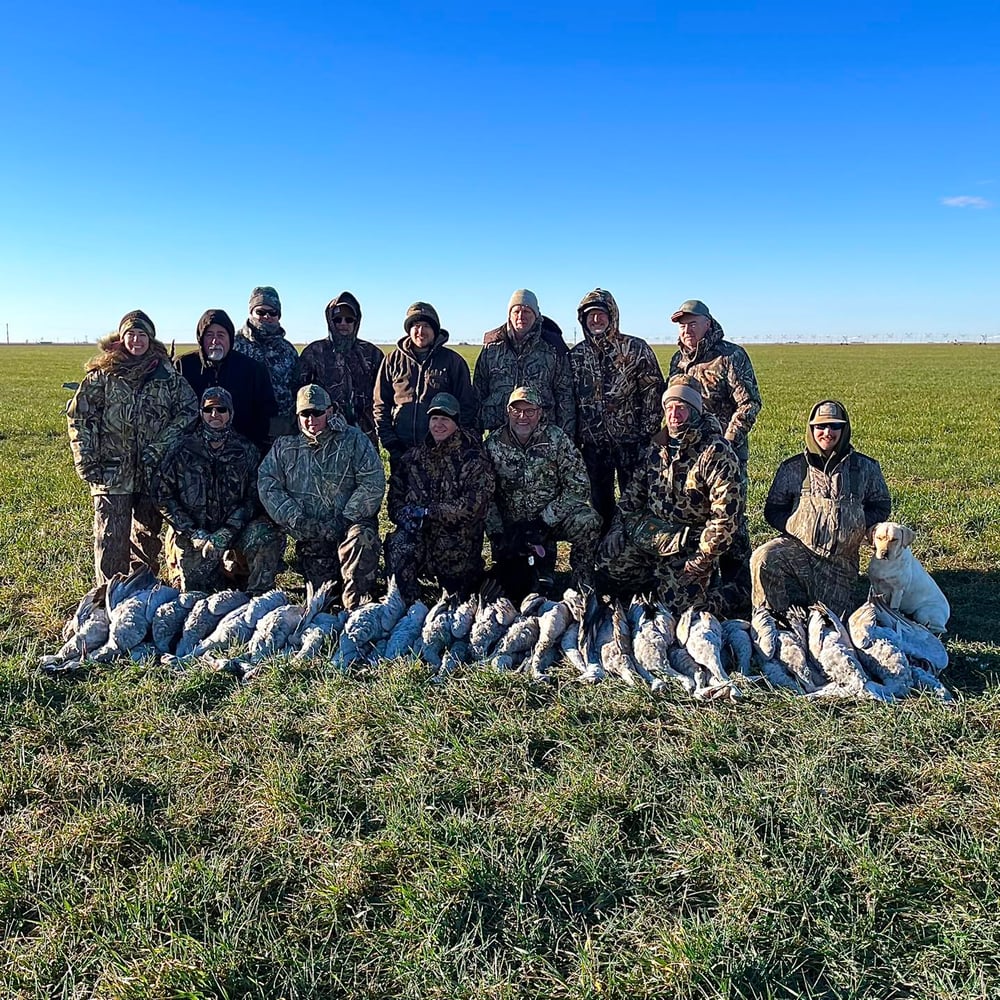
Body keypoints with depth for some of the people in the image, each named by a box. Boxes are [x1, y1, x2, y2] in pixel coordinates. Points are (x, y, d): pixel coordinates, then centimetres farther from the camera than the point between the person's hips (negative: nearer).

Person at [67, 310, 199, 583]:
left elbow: (189, 409, 0)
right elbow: (79, 416, 1)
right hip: (111, 470, -2)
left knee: (148, 535, 13)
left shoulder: (167, 374, 4)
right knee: (111, 539, -3)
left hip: (153, 469, 2)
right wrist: (86, 461, -5)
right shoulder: (102, 373, 1)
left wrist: (162, 446, -10)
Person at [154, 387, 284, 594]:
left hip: (233, 532, 0)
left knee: (269, 536, -30)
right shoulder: (182, 450, 1)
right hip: (191, 538, 0)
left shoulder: (247, 450, 2)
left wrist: (226, 534, -17)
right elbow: (163, 496, -1)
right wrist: (193, 533, -11)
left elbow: (253, 498, -4)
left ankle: (255, 596, -16)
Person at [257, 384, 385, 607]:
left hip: (350, 524, -2)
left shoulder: (354, 440, 1)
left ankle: (355, 607, -29)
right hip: (310, 536, 3)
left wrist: (344, 520, -17)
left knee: (362, 537, -36)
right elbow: (267, 484, -1)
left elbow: (373, 483, -8)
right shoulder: (284, 447, 9)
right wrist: (297, 520, -14)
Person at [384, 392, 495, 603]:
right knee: (397, 544, -32)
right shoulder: (413, 457, 8)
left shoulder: (474, 460, -8)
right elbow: (395, 493, 9)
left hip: (458, 548, -2)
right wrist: (403, 514, -15)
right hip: (417, 537, 2)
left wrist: (429, 512, -22)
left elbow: (473, 505, -18)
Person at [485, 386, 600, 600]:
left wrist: (544, 521, -18)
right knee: (512, 587, -7)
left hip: (551, 521, -1)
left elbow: (578, 487, -13)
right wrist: (497, 533, -11)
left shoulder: (557, 439, -9)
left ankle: (583, 586, -10)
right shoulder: (493, 445, -4)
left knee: (588, 521, -30)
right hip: (511, 528, 2)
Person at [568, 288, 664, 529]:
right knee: (599, 502, 12)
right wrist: (572, 438, 8)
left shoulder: (636, 349, -3)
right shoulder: (576, 355, 8)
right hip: (592, 444, 4)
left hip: (631, 441, -3)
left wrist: (649, 435, -10)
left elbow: (653, 392, -5)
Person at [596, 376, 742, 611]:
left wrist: (703, 559, -19)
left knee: (678, 603, -14)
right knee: (608, 564, -8)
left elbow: (724, 515, -19)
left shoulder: (717, 453, -15)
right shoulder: (658, 446, 8)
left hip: (691, 543, -6)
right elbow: (635, 489, 15)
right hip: (648, 533, 6)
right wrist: (619, 526, 6)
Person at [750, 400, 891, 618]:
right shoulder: (791, 468, 4)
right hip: (797, 548, -1)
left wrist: (861, 525, -6)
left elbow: (882, 506, 14)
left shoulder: (866, 468, 7)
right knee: (763, 558, -33)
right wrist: (793, 526, -11)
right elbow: (773, 510, 8)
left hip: (841, 561, 1)